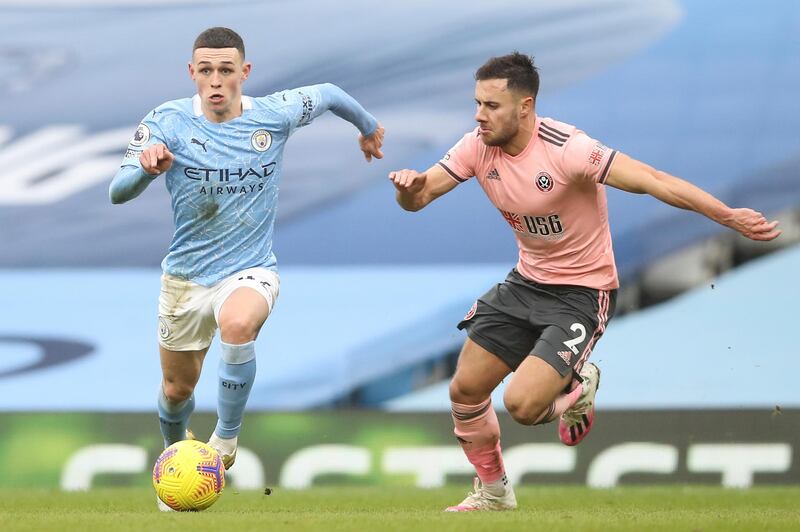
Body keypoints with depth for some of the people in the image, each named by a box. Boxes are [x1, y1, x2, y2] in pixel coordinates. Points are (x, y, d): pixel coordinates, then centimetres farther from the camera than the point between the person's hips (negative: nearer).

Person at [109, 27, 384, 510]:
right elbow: (117, 193, -19)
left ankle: (225, 442, -18)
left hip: (250, 271, -2)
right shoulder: (169, 121, -12)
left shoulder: (275, 115, -10)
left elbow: (329, 94, 11)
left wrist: (369, 127, 29)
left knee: (237, 324, -37)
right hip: (186, 277, 2)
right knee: (177, 389, 15)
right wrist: (146, 168, -41)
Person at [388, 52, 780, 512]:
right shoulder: (478, 147, -8)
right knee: (465, 390, 5)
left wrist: (730, 216, -39)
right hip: (526, 282, 7)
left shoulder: (566, 148, -27)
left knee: (522, 404, -21)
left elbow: (651, 181, -31)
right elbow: (418, 197, -3)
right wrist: (409, 187, -29)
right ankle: (493, 492, 31)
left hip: (582, 292, -7)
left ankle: (576, 388, 15)